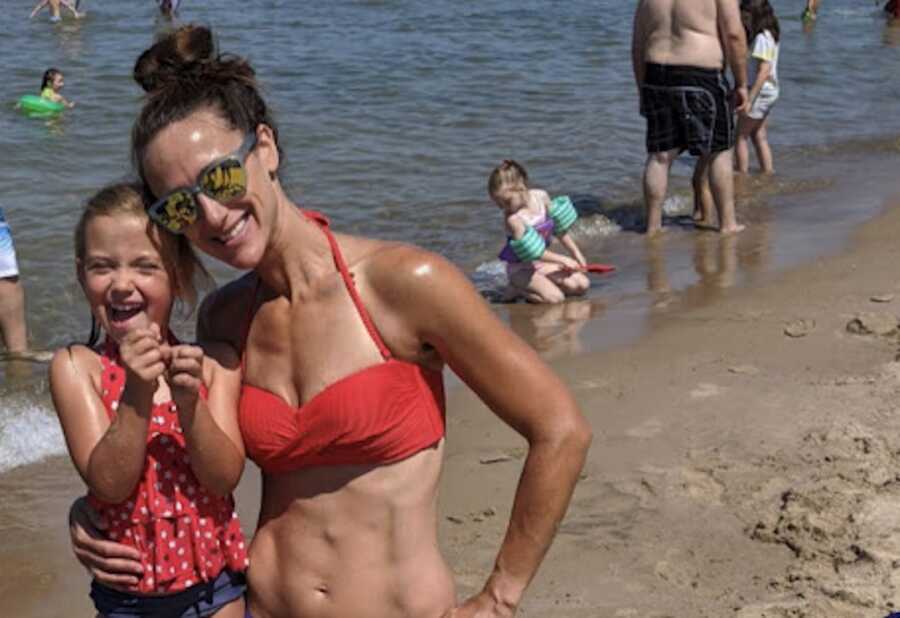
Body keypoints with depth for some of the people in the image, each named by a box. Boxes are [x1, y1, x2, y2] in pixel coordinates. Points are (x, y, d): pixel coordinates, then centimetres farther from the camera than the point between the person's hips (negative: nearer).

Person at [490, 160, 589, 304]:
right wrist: (562, 259, -18)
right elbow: (533, 252, -22)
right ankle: (518, 290, -4)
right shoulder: (512, 219, -25)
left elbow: (559, 227, 6)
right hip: (521, 269, -6)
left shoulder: (541, 196, -8)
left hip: (542, 262, 6)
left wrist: (576, 253, 10)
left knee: (582, 285, -5)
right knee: (555, 298, -26)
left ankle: (539, 286, 7)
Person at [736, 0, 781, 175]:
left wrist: (750, 99, -27)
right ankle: (768, 172, 19)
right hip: (769, 90, 9)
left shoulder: (761, 38, -19)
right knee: (759, 137, 16)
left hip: (760, 91, -9)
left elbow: (764, 70, -25)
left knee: (741, 135, -1)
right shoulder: (770, 35, 10)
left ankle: (742, 174, 1)